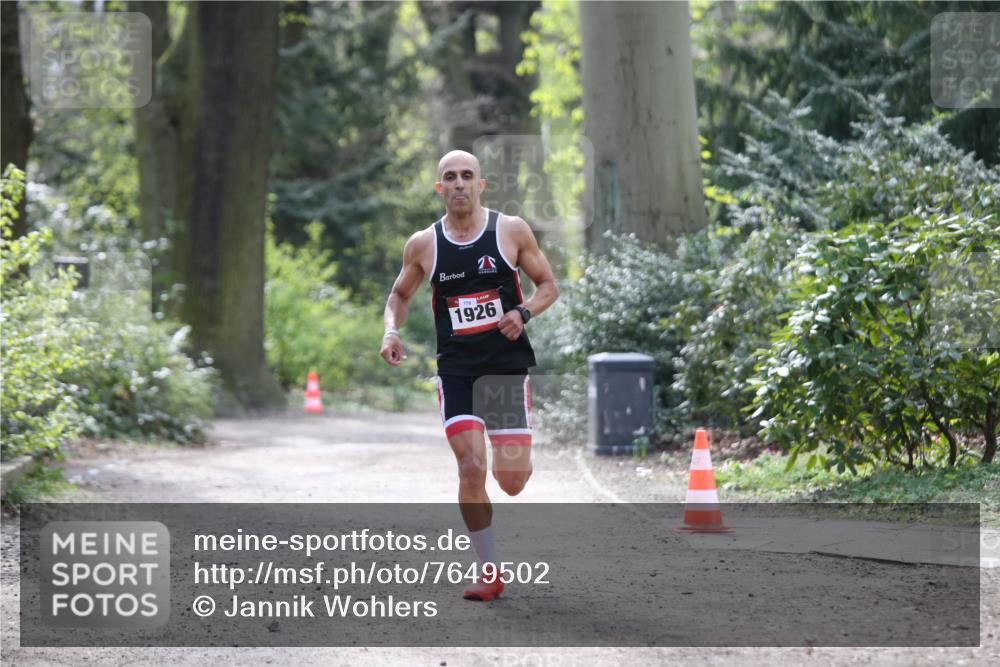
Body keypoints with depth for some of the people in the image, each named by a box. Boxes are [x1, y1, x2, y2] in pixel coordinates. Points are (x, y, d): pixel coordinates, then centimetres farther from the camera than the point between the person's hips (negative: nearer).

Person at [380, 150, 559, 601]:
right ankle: (489, 573, 1)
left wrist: (524, 312, -15)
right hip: (456, 368, 1)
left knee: (511, 481, -2)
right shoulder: (422, 244, 2)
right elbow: (400, 294, 17)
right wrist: (392, 331, -2)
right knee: (470, 470, -11)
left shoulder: (511, 230, -2)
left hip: (507, 364, -1)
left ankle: (518, 460, 38)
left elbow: (549, 285, 5)